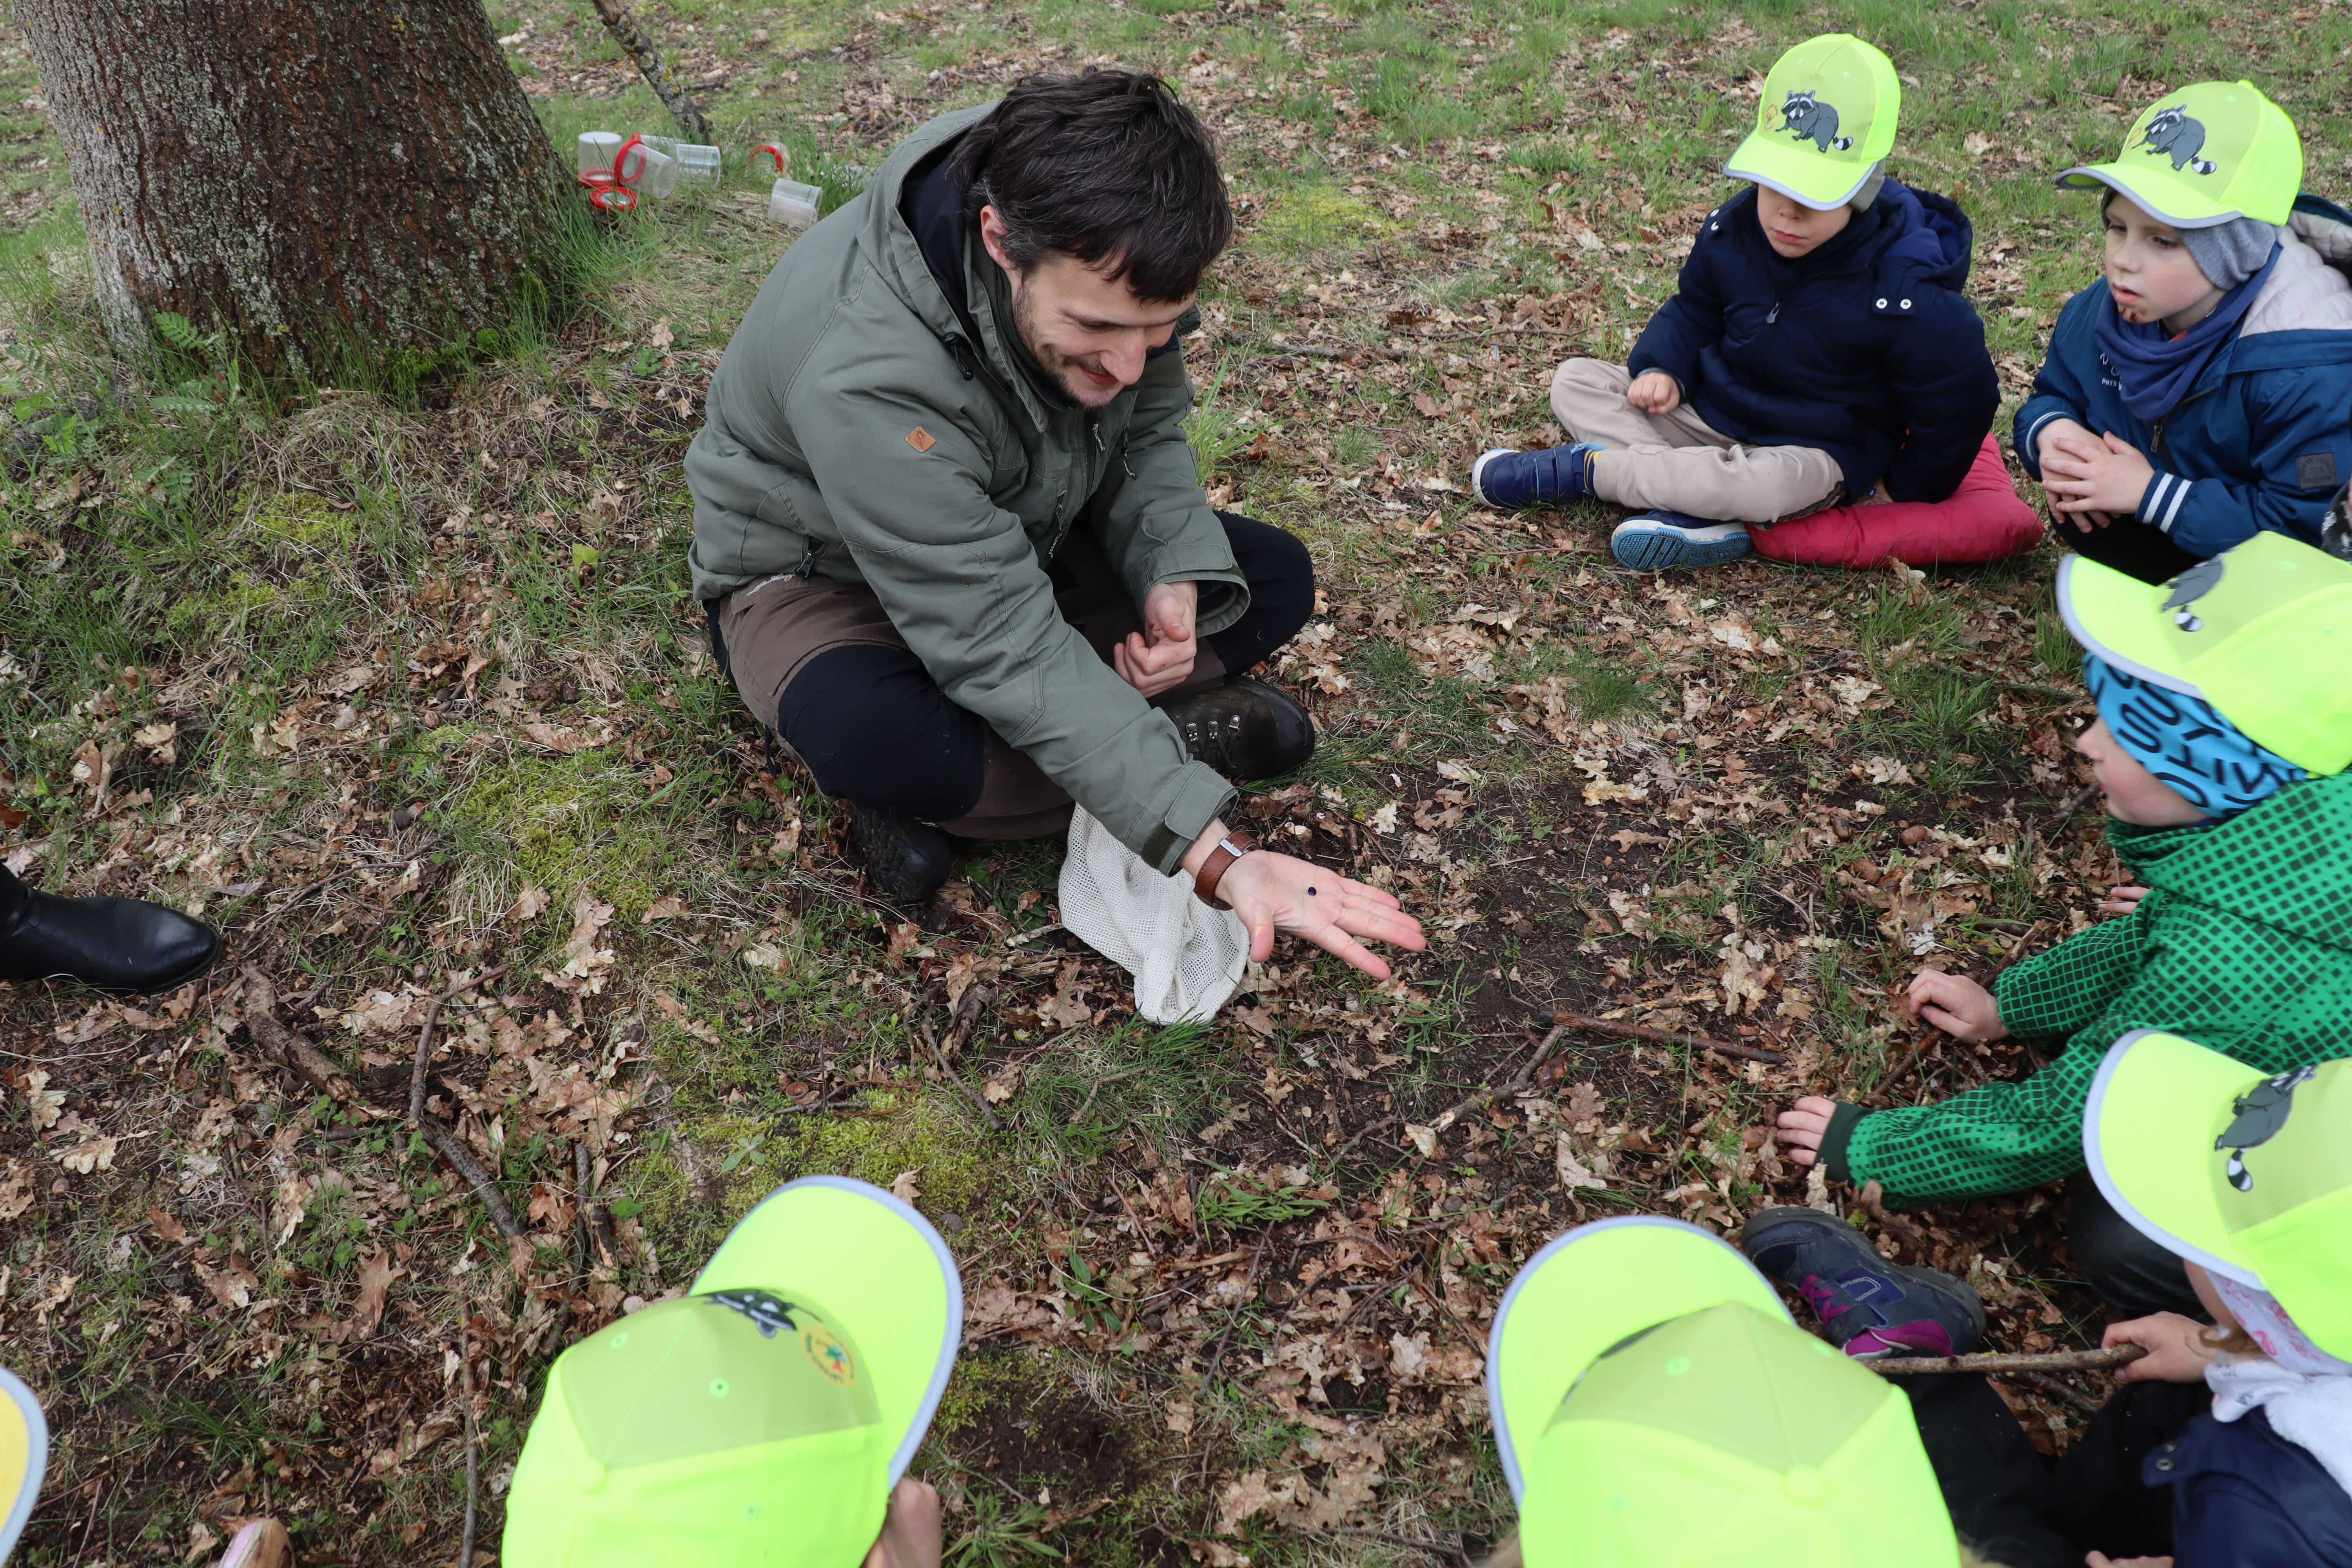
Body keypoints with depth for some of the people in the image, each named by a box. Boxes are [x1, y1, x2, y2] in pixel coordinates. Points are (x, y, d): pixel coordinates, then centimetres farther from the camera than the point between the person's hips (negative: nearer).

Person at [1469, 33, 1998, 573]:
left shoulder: (1905, 291, -22)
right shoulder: (1732, 230, -7)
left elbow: (1960, 402, -12)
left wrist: (1903, 491, -2)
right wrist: (1663, 369, -9)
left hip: (1816, 452, -5)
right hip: (1711, 410, 5)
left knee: (1770, 487, -42)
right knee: (1575, 381, -9)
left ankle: (1582, 468, -25)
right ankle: (1697, 512, -27)